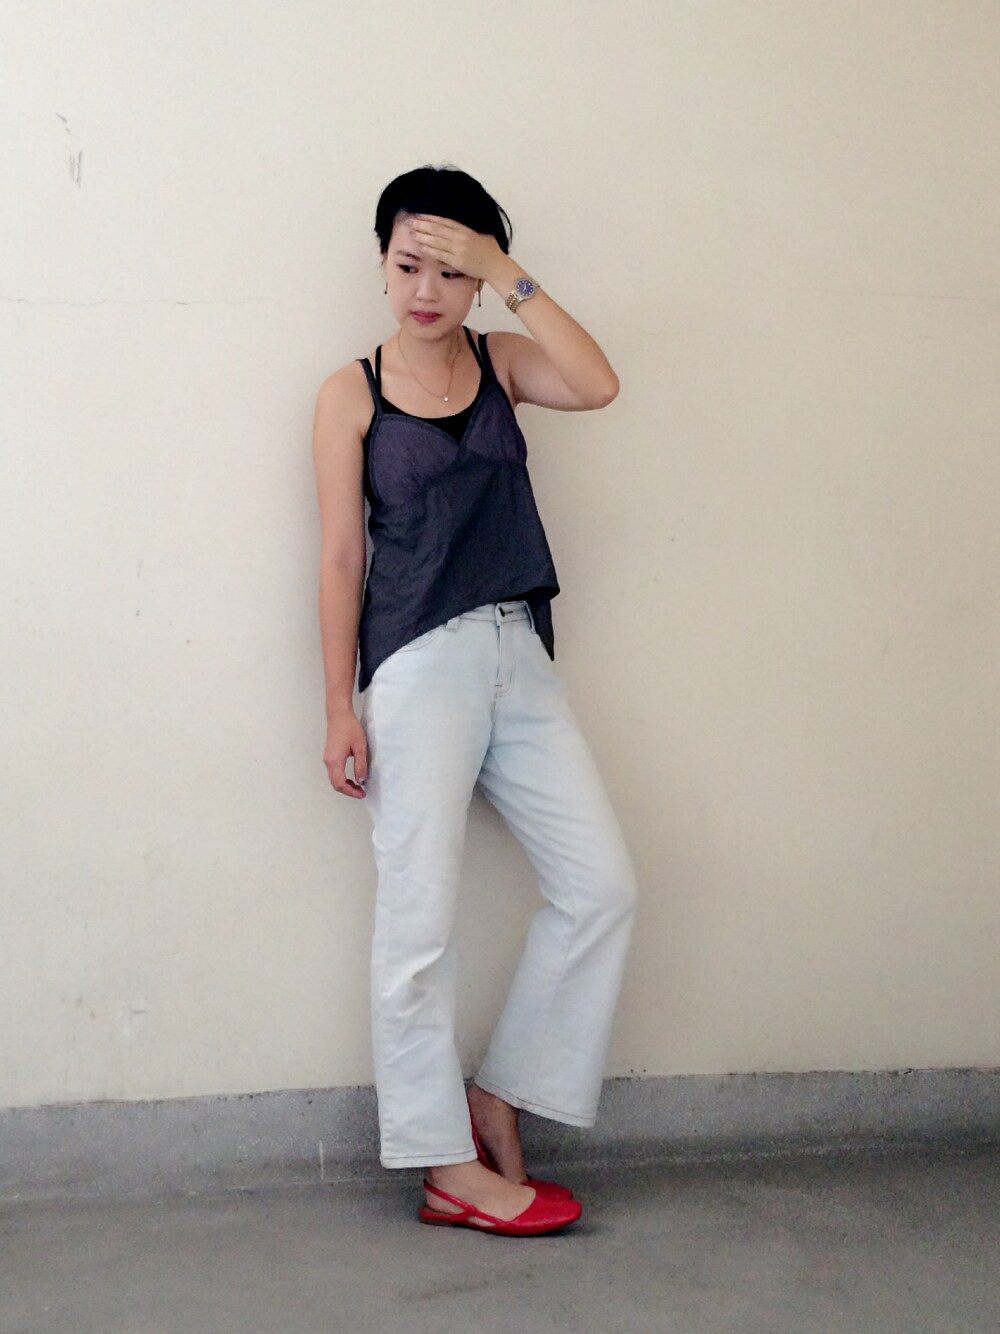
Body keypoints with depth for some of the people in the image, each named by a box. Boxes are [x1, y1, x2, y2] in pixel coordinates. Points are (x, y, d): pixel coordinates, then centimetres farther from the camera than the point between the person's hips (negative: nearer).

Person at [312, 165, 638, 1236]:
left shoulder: (501, 362, 11)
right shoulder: (352, 394, 2)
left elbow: (597, 385, -10)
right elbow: (340, 557, -1)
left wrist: (507, 277, -9)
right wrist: (340, 708, -5)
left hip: (519, 659, 5)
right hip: (418, 666, -4)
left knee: (601, 884, 0)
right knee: (419, 922, -4)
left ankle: (497, 1101, 14)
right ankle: (451, 1170, 7)